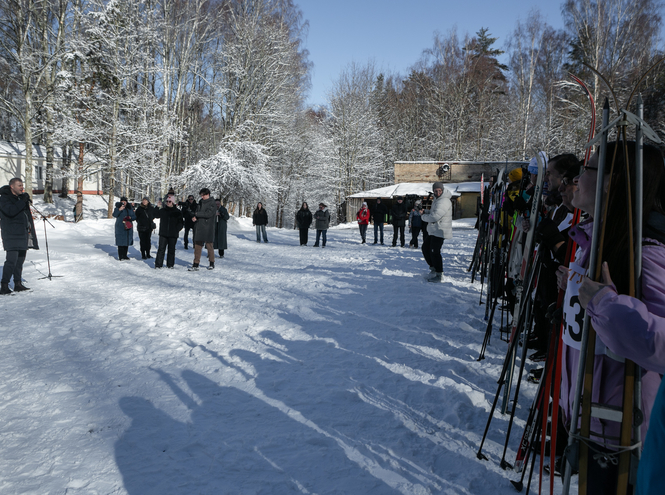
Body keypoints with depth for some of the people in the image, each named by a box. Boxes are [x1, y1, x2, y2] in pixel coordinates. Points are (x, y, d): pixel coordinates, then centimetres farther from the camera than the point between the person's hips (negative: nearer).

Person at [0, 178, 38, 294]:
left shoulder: (20, 197, 18)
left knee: (20, 259, 11)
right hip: (11, 235, -8)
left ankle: (18, 283, 18)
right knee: (11, 260, -13)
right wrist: (23, 201, -21)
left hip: (22, 233, 8)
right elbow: (11, 211, -24)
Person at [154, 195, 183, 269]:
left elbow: (181, 222, 6)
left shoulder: (177, 212, 3)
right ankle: (158, 264, 1)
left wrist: (177, 229, -6)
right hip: (163, 233, 1)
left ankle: (170, 264, 17)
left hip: (173, 235, -1)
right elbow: (155, 215, 11)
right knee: (161, 249, -3)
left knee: (171, 249, 7)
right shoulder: (162, 210, 8)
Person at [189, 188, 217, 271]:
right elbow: (196, 212, 19)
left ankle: (212, 263, 18)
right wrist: (194, 217, -2)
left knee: (209, 245, 3)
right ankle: (196, 265, 5)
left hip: (208, 228, -6)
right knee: (197, 245, 3)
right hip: (199, 227, 6)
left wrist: (197, 214, -12)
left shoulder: (212, 203, -7)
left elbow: (208, 214, -18)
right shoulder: (201, 202, 14)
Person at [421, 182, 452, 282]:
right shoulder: (436, 199, 15)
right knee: (425, 247, 18)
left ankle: (439, 275, -1)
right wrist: (425, 212, 4)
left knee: (434, 252, -10)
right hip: (433, 231, 11)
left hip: (440, 231, -11)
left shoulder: (444, 202, -19)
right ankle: (433, 268, 30)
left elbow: (435, 217, -26)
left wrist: (423, 216, -9)